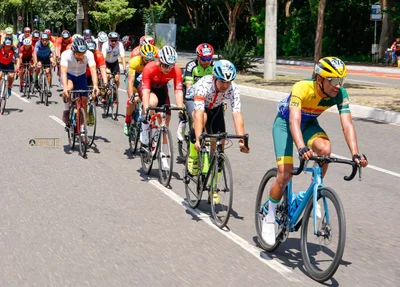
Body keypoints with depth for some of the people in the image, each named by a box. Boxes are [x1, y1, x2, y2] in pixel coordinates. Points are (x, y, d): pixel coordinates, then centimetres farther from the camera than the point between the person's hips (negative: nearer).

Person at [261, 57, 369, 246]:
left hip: (309, 124, 4)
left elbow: (347, 125, -28)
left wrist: (355, 154, -41)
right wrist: (302, 148, -62)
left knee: (325, 148, -30)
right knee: (285, 173, -16)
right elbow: (294, 121, -46)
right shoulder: (302, 88, -36)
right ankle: (269, 219, 5)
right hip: (285, 123, -4)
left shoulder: (340, 94, -23)